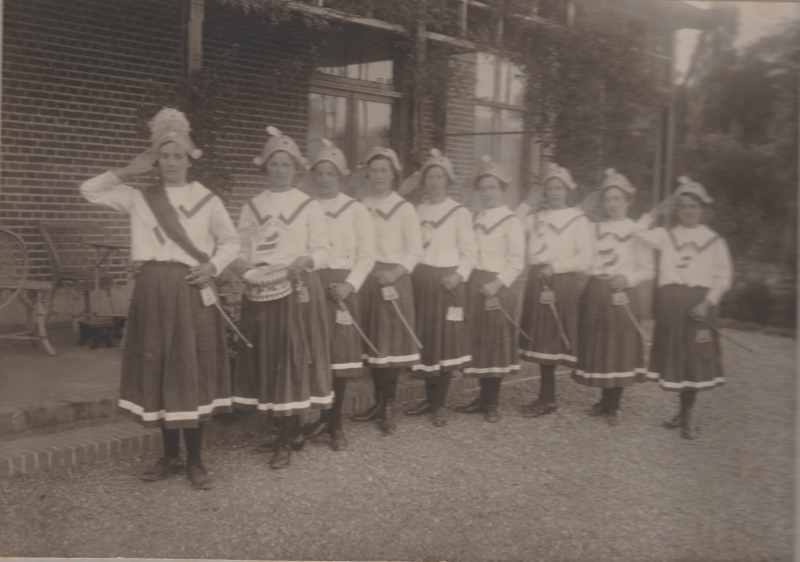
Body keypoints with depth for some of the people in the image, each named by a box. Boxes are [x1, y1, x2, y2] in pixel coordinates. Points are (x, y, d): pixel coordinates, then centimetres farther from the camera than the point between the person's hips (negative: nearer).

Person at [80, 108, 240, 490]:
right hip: (152, 291, 2)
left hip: (191, 293, -2)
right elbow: (89, 190, 9)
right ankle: (170, 456, 20)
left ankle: (194, 461, 9)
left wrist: (212, 266, -7)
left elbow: (231, 242, 10)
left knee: (192, 374, -2)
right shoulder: (139, 198, 9)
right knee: (157, 372, 6)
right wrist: (128, 172, 2)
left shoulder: (206, 200, 5)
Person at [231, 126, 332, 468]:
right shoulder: (251, 208, 14)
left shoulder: (310, 207, 8)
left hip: (299, 290, -2)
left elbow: (323, 253, 5)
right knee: (265, 359, 2)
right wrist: (242, 264, -10)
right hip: (260, 293, 3)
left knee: (294, 359, -5)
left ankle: (284, 442, 3)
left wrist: (305, 260, -16)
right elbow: (240, 250, 13)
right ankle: (292, 432, 17)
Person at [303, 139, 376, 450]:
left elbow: (366, 255, 3)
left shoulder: (356, 210, 7)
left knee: (339, 355, 0)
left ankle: (336, 424, 11)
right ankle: (321, 416, 16)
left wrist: (350, 285, -11)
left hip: (341, 287, -1)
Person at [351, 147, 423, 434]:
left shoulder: (404, 208, 3)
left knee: (391, 342, -4)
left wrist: (396, 271, -15)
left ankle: (389, 408, 3)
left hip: (393, 279, -4)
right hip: (365, 279, 4)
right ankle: (379, 402, 16)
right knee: (371, 343, 5)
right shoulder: (360, 207, 13)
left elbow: (415, 249, -1)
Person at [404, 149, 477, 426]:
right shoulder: (417, 211, 13)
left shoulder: (459, 213, 0)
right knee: (423, 339, 5)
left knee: (446, 340, -3)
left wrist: (459, 275, -15)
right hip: (419, 279, 4)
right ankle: (429, 398, 18)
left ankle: (440, 404, 7)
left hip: (447, 281, -4)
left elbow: (469, 252, -1)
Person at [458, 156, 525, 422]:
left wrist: (498, 283, -18)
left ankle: (491, 403, 8)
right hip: (474, 285, 6)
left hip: (498, 287, -6)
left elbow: (516, 261, -8)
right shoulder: (475, 219, 14)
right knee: (477, 339, 8)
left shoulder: (511, 221, -4)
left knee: (496, 340, 0)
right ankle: (483, 398, 18)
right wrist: (467, 279, 4)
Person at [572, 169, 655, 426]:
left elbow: (648, 269, -1)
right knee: (597, 348, 7)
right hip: (595, 293, 3)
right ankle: (605, 400, 25)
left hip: (622, 295, -3)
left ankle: (612, 407, 12)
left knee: (620, 348, 0)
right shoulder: (595, 229, 11)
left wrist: (627, 279, -17)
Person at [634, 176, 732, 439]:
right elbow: (637, 234, -6)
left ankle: (687, 417, 10)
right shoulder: (666, 236, 9)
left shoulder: (714, 241, 6)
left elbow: (724, 276, 2)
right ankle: (683, 412, 22)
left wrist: (708, 302, -9)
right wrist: (655, 212, -4)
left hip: (699, 304, -1)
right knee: (674, 356, 6)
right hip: (670, 301, 2)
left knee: (696, 358, -2)